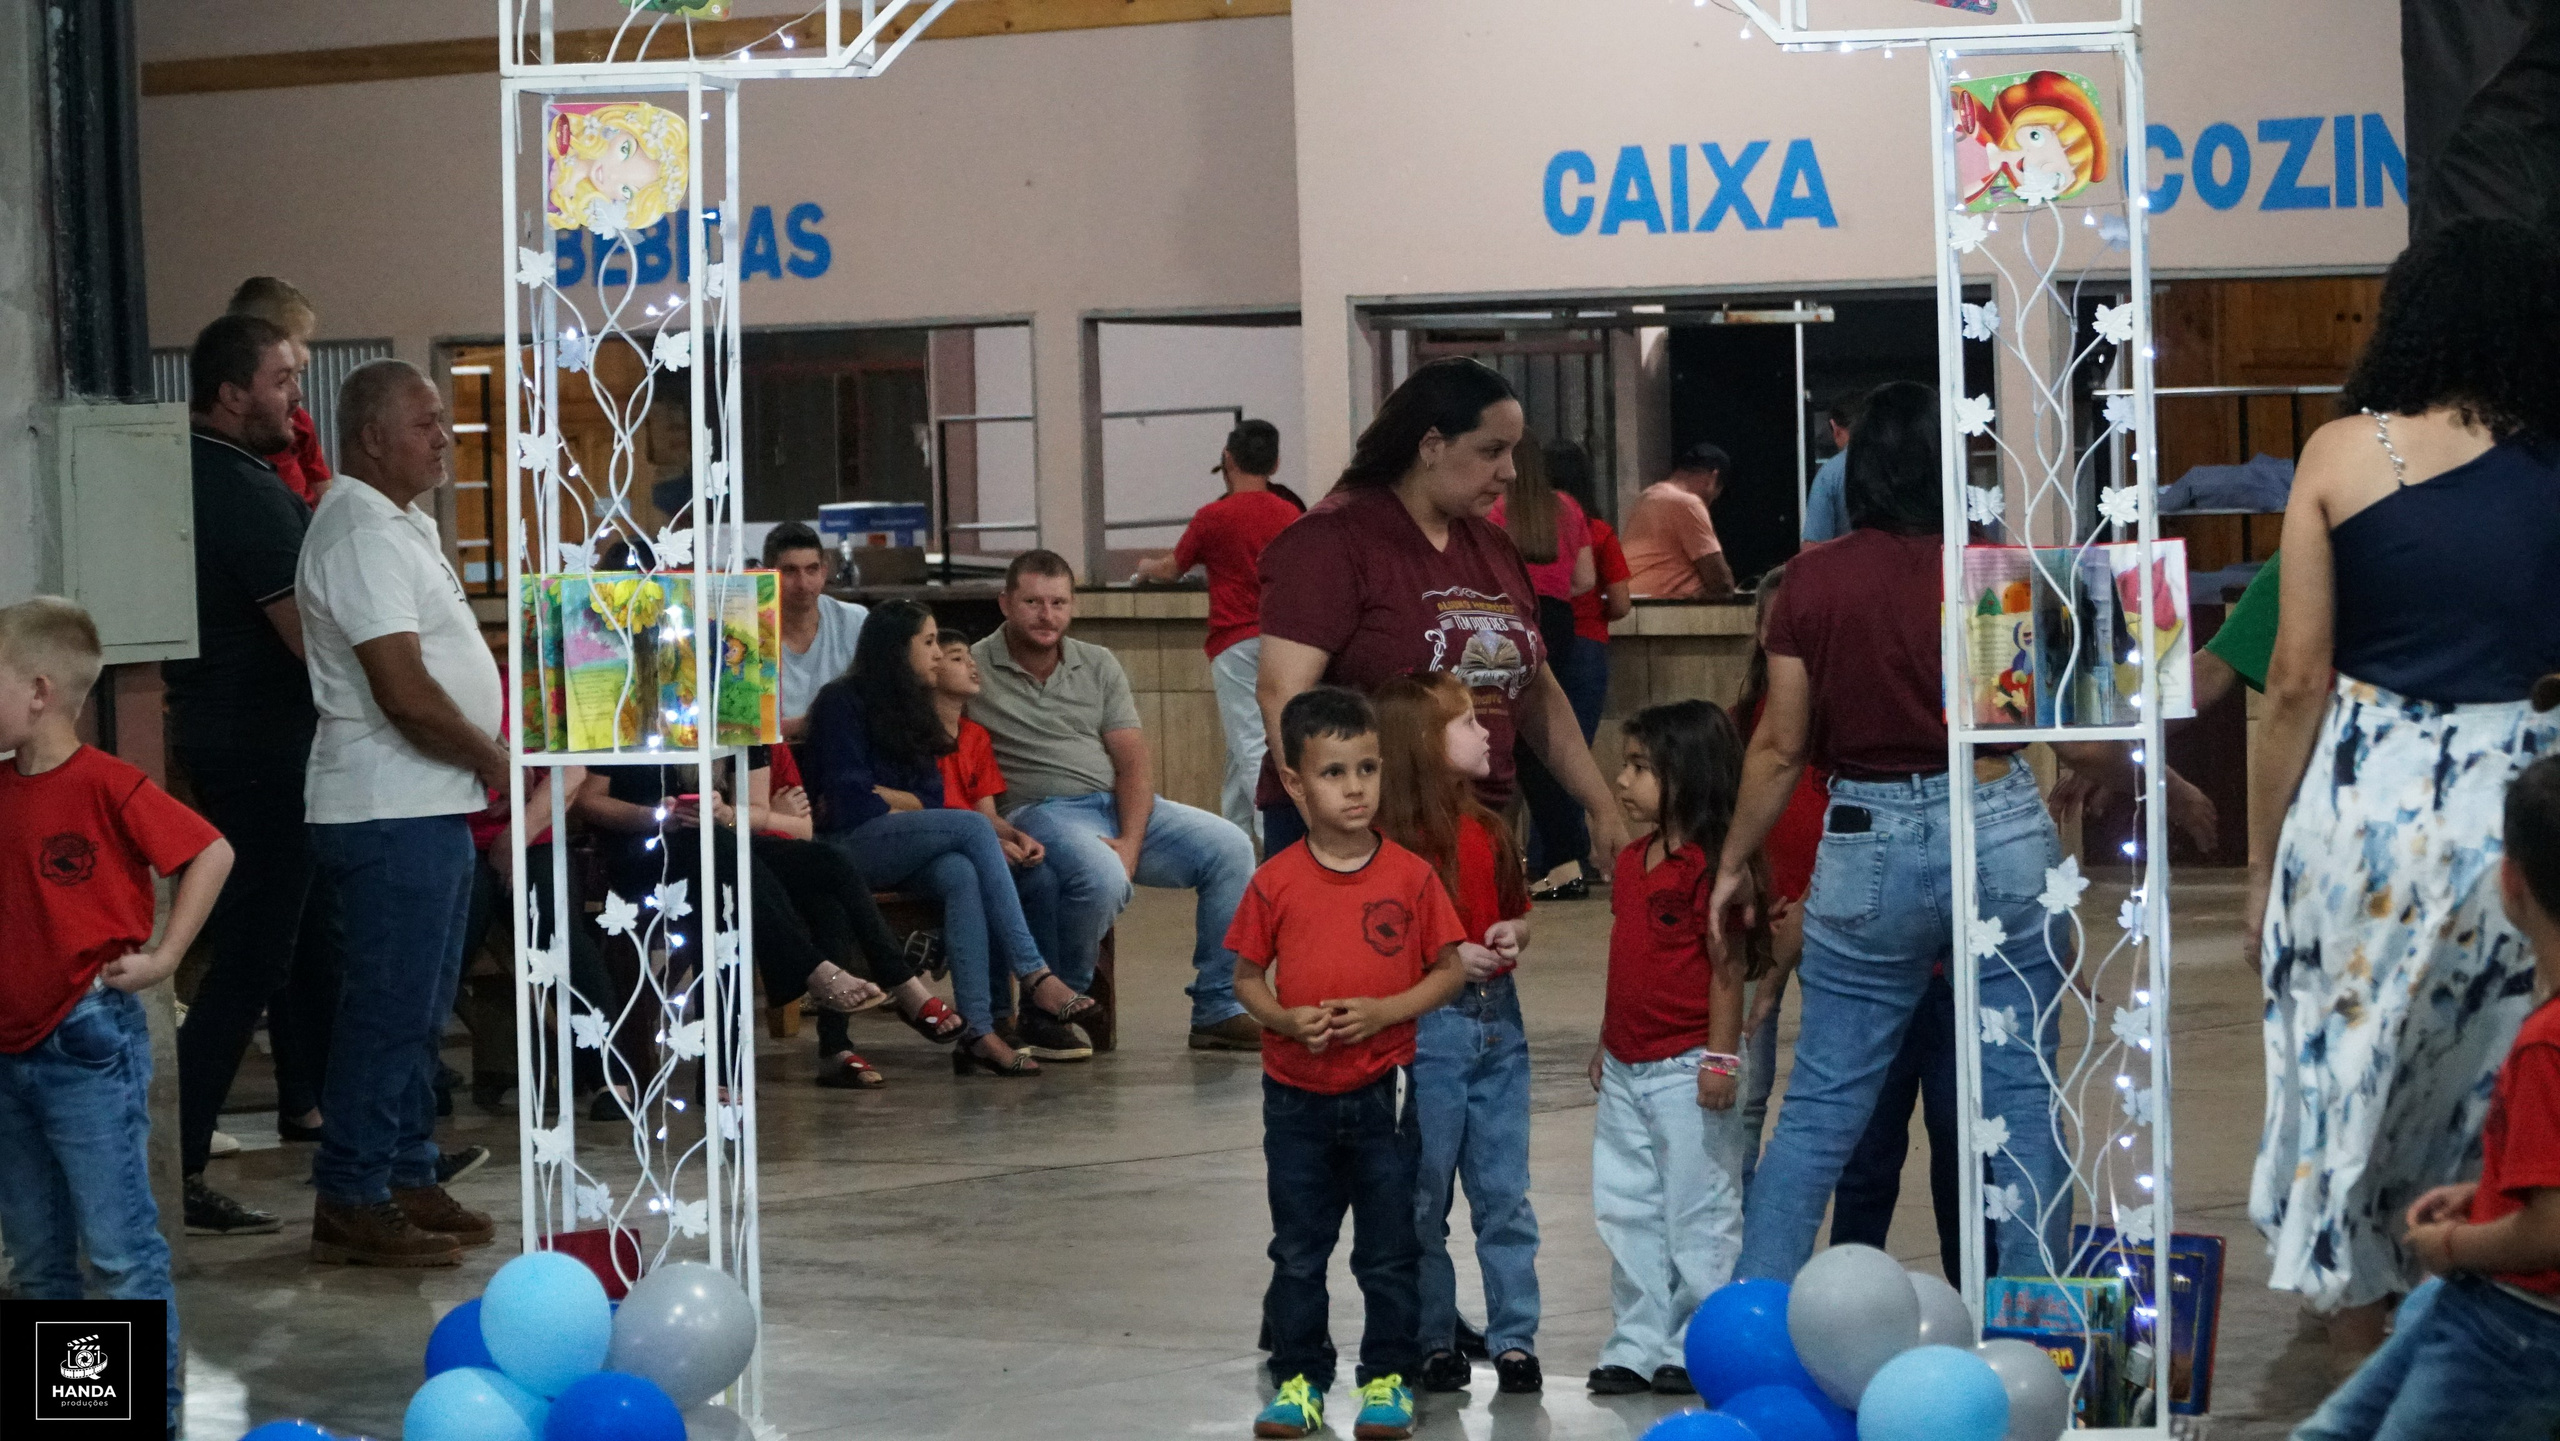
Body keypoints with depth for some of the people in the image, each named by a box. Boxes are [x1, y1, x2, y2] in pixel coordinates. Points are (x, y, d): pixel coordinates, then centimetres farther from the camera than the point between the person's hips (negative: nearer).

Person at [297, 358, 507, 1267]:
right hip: (390, 811, -10)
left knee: (420, 1011, 15)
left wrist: (486, 768, 15)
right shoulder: (363, 536, -17)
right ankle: (351, 1206, -4)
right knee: (389, 1012, -8)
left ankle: (408, 1180, 22)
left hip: (430, 808, 11)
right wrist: (495, 761, -10)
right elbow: (406, 694, -23)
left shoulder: (400, 526, 17)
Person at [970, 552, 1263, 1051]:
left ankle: (1217, 1010, -9)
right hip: (1040, 811, -6)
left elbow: (1134, 762, 7)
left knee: (1231, 849, -14)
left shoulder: (1099, 666, 14)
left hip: (1122, 805, 6)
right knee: (1102, 879, -37)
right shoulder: (973, 670, 1)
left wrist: (1130, 842, -11)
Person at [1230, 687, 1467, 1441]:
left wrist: (1384, 1011, -17)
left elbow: (1449, 970, -2)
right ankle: (1299, 1379, 21)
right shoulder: (1276, 882, -5)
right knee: (1297, 1251, 11)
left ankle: (1388, 1378, 19)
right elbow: (1246, 974, 3)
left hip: (1382, 1095, -1)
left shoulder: (1412, 876, -7)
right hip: (1296, 1095, 1)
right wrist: (1285, 1018, -16)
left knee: (1389, 1251, 7)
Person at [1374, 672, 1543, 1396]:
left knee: (1505, 1194, 8)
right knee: (1425, 1198, 5)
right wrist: (1446, 958, -19)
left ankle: (1514, 1338, 13)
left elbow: (1522, 915, 20)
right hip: (1427, 1029, -6)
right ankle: (1434, 1342, 14)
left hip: (1498, 1019, 6)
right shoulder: (1393, 842, -12)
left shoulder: (1489, 831, 9)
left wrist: (1512, 936, -1)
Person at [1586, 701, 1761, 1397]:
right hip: (1627, 1068, 9)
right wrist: (1604, 1043, 19)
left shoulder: (1710, 864, -15)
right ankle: (1638, 1345, 19)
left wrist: (1721, 1058, -18)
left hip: (1685, 1068, -9)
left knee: (1698, 1210, 1)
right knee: (1628, 1210, 12)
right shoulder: (1632, 860, 11)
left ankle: (1698, 1348, 8)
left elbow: (1727, 966, -16)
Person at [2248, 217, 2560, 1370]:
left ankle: (2362, 1365, 20)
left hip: (2368, 799, -1)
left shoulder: (2345, 453, -2)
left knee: (2348, 1073, 12)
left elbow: (2297, 680, -3)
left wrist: (2265, 854, 6)